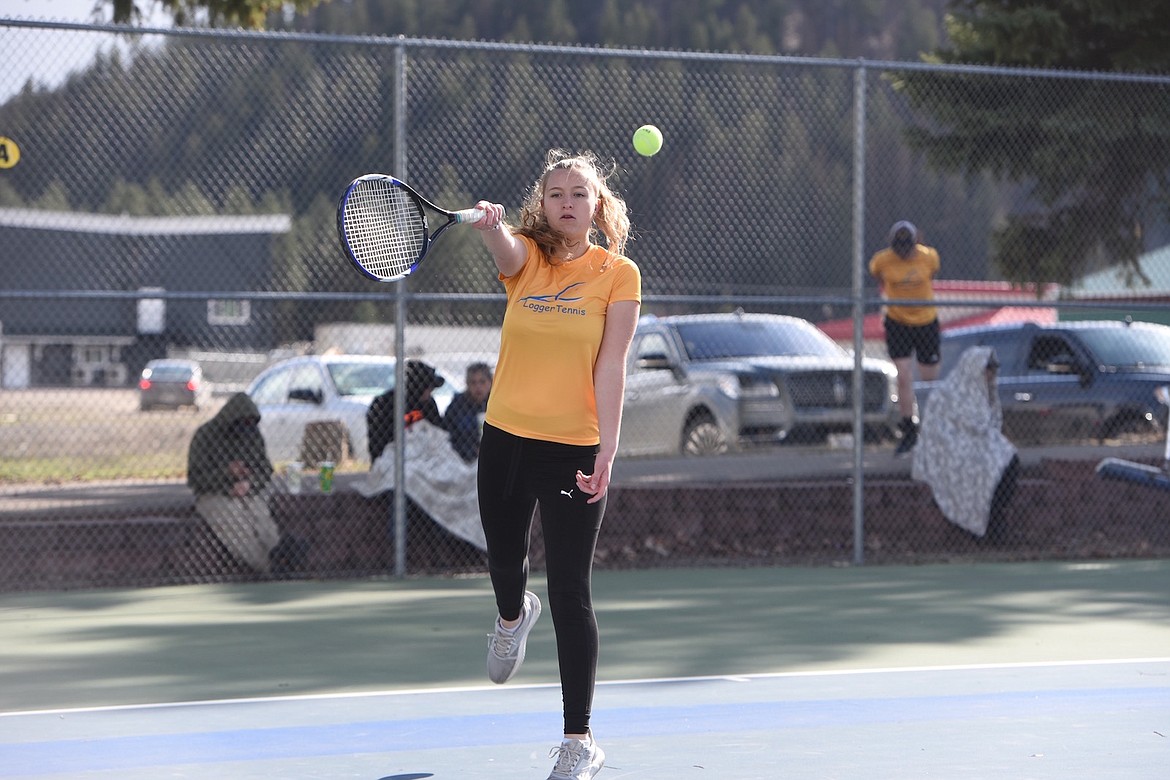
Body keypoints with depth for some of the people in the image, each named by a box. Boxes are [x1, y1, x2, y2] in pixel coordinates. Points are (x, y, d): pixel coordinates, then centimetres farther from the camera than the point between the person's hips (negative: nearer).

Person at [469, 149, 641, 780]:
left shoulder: (617, 274, -3)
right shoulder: (526, 257, 2)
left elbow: (611, 366, -9)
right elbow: (505, 249, -23)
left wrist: (607, 449, -17)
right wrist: (489, 225, -47)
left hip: (573, 448, -3)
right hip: (505, 438, 4)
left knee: (570, 592, -5)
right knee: (504, 561, 20)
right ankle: (513, 617, 59)